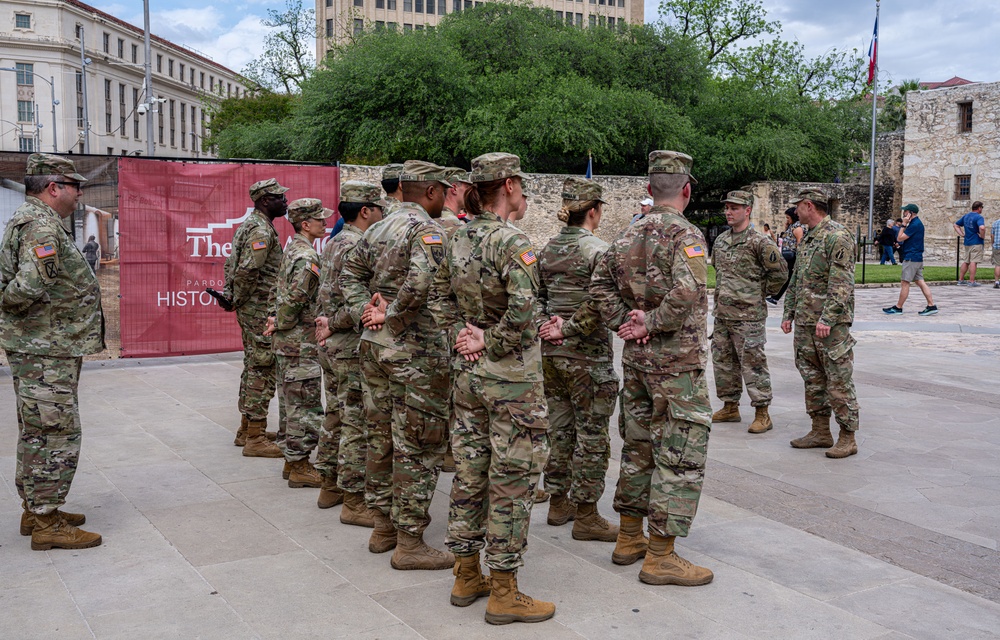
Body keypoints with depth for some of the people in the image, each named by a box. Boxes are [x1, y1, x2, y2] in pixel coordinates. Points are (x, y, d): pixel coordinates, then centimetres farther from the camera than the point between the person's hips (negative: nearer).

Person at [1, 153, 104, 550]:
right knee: (57, 435, -5)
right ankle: (47, 524, 3)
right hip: (47, 353, -11)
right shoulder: (42, 227, -18)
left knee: (37, 434, 17)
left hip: (37, 349, 11)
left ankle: (35, 510, 28)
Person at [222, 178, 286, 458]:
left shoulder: (250, 225, 16)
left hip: (251, 310, 11)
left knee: (253, 368, 16)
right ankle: (255, 439, -2)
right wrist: (240, 299, -11)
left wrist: (235, 299, 17)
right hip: (261, 310, -11)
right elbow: (246, 271, -26)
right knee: (263, 371, -6)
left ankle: (247, 430, 25)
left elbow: (231, 263, 20)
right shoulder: (261, 230, -17)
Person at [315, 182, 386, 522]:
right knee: (358, 424, -3)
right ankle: (354, 501, 3)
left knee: (335, 416, 18)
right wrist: (334, 325, -12)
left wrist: (328, 324, 7)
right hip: (353, 348, -10)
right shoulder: (358, 247, -18)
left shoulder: (332, 244, 13)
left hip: (329, 346, 10)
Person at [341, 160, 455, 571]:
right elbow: (421, 280, -30)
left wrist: (365, 311, 7)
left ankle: (383, 526, 27)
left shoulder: (378, 229, 14)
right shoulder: (427, 229, -13)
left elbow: (350, 272, 19)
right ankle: (409, 541, 5)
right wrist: (392, 318, -17)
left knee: (381, 437, 16)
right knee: (418, 446, -1)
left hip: (373, 345, 9)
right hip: (415, 350, -9)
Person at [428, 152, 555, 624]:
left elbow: (440, 298, 15)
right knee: (512, 480, 1)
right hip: (512, 378, -8)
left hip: (468, 373, 8)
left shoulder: (459, 241, 7)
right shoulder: (511, 241, -17)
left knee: (470, 472, 15)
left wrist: (463, 336, 5)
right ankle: (503, 593, 9)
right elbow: (521, 307, -30)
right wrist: (491, 344, -16)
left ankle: (466, 577, 27)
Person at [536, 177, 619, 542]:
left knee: (560, 427, 17)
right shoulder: (598, 250, -13)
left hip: (552, 352, 7)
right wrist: (568, 329, -14)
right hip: (587, 354, -7)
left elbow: (535, 296, 8)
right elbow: (597, 304, -23)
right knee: (592, 434, 2)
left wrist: (546, 326, 0)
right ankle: (585, 515, 8)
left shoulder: (547, 250, 8)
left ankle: (559, 502, 26)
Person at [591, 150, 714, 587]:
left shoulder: (628, 236, 9)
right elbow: (686, 293, -28)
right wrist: (650, 323, -15)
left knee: (638, 447, 17)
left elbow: (600, 284, 10)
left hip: (636, 360, 8)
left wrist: (624, 323, 2)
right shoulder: (685, 234, -14)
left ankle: (630, 539, 27)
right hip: (677, 363, -8)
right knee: (681, 455, -1)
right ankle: (660, 557, 2)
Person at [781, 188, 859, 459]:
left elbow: (842, 284, -20)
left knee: (839, 380, -4)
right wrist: (789, 313, 17)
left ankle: (847, 437, 2)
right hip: (805, 323, 9)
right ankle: (820, 431, 22)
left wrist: (827, 318, -25)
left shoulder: (838, 236, -13)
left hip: (831, 324, -9)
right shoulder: (807, 238, 16)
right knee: (813, 378, 13)